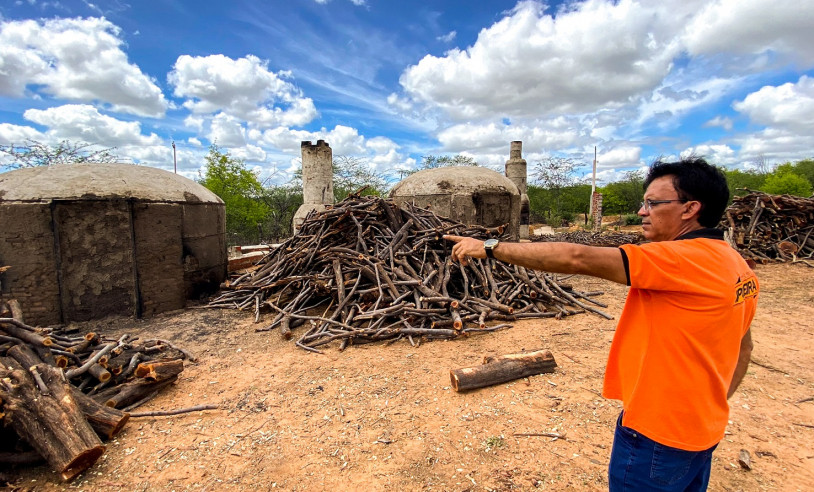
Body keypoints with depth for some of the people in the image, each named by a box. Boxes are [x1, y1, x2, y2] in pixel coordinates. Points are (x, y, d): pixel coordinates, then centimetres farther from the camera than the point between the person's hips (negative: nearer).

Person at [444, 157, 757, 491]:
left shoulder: (684, 259, -26)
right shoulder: (735, 266, 3)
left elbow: (576, 259, -33)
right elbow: (743, 348, 12)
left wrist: (490, 248, -29)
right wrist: (707, 405, 17)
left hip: (657, 435, -8)